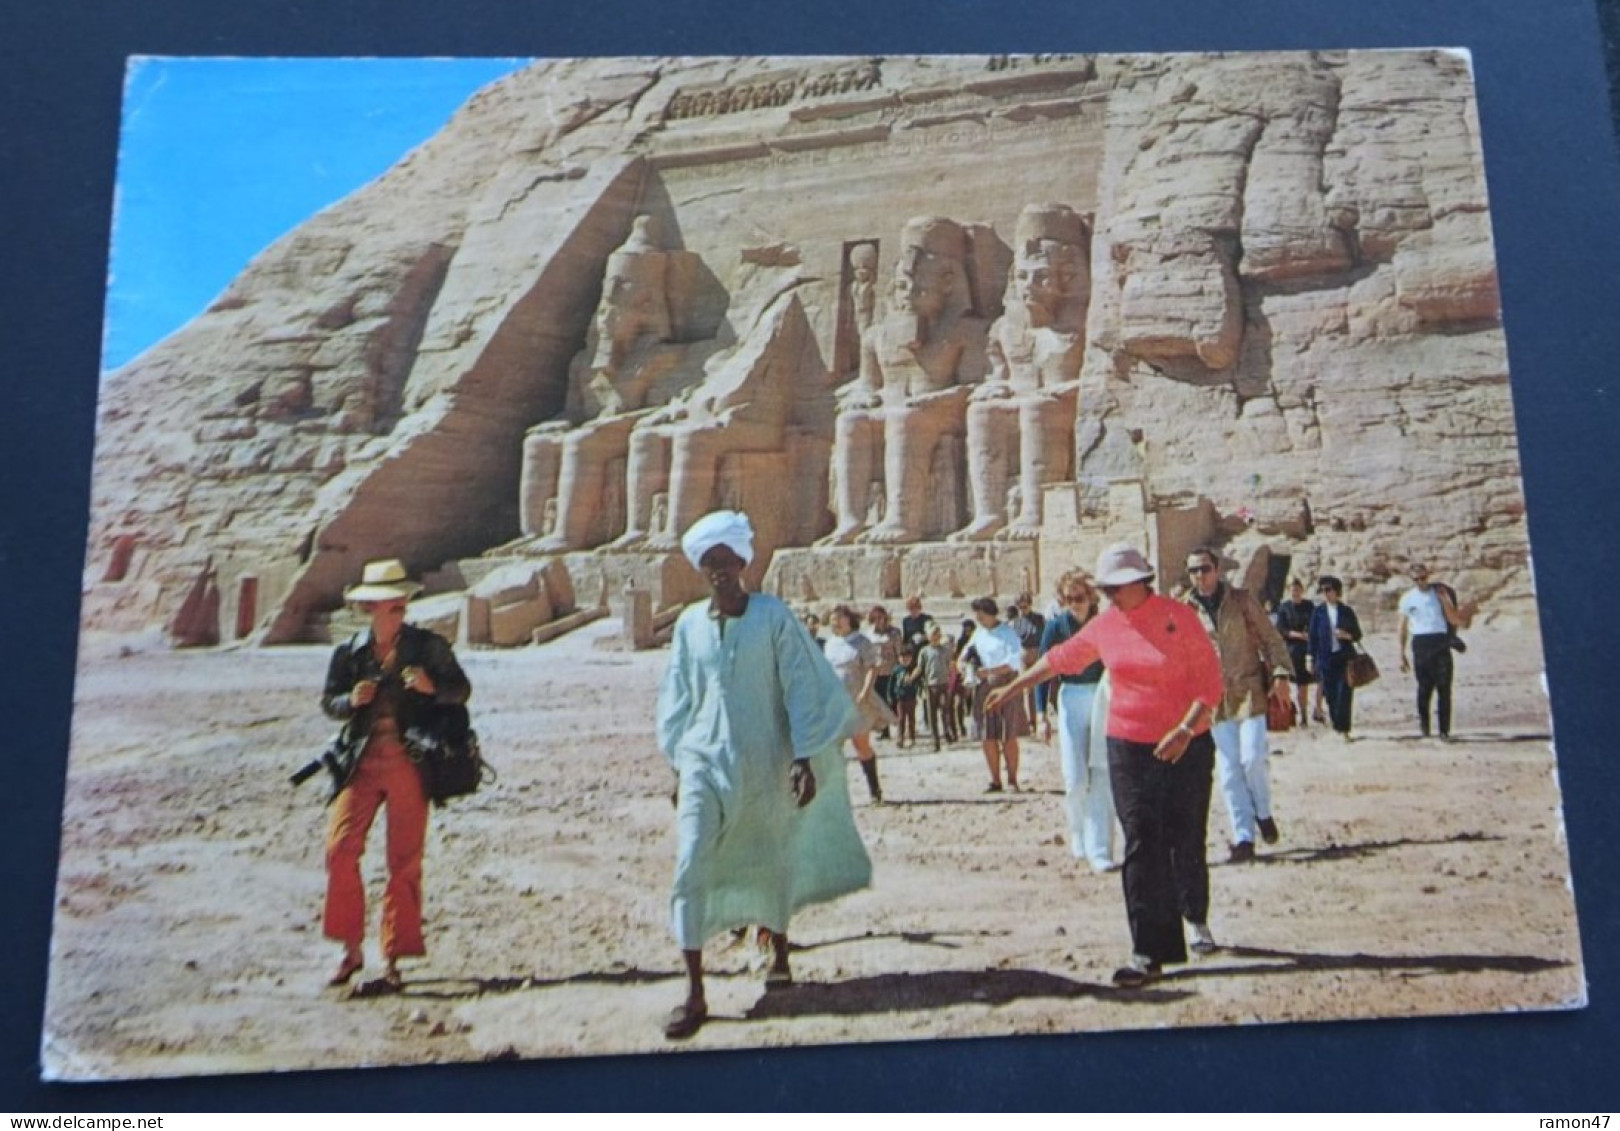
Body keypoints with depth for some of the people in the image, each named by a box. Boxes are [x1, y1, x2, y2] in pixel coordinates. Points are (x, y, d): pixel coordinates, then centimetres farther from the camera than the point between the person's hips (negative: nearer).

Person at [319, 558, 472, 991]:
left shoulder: (428, 646, 4)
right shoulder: (349, 652, 8)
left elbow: (461, 690, 6)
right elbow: (329, 702, 13)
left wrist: (432, 687, -14)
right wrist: (352, 700, -9)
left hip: (409, 763, -1)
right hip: (361, 761, 1)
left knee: (405, 862, 1)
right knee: (340, 849, -10)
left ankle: (393, 959, 13)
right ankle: (352, 949, 7)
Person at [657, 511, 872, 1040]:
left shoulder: (773, 616, -5)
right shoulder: (690, 624, 3)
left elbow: (801, 686, -5)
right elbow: (678, 697, 10)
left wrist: (804, 758, -9)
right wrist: (679, 761, 10)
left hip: (764, 762, -1)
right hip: (705, 760, 2)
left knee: (769, 862, 13)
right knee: (691, 866, -11)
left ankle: (780, 955, 40)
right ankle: (694, 993, -5)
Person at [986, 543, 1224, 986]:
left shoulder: (1179, 617, -8)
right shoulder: (1104, 626, 4)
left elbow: (1211, 681, -8)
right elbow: (1061, 657, 20)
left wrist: (1186, 730, -21)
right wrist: (1013, 687, 28)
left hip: (1186, 746, -2)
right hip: (1128, 748, 2)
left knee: (1186, 841, 7)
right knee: (1141, 847, -4)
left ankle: (1196, 919, 36)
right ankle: (1149, 953, -4)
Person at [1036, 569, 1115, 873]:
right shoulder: (1056, 627, -2)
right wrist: (1042, 714, -6)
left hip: (1104, 699, 1)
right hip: (1071, 700, -1)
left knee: (1102, 777, -1)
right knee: (1076, 779, -6)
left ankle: (1099, 850, 4)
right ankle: (1078, 831, 22)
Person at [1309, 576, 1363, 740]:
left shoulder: (1347, 611, 6)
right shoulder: (1318, 612, 4)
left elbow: (1358, 634, 10)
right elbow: (1313, 637, 6)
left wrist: (1347, 635, -12)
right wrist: (1314, 659, 3)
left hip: (1345, 658, 0)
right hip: (1326, 659, 1)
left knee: (1344, 694, -8)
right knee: (1331, 694, 3)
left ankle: (1344, 728, -5)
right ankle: (1337, 726, 18)